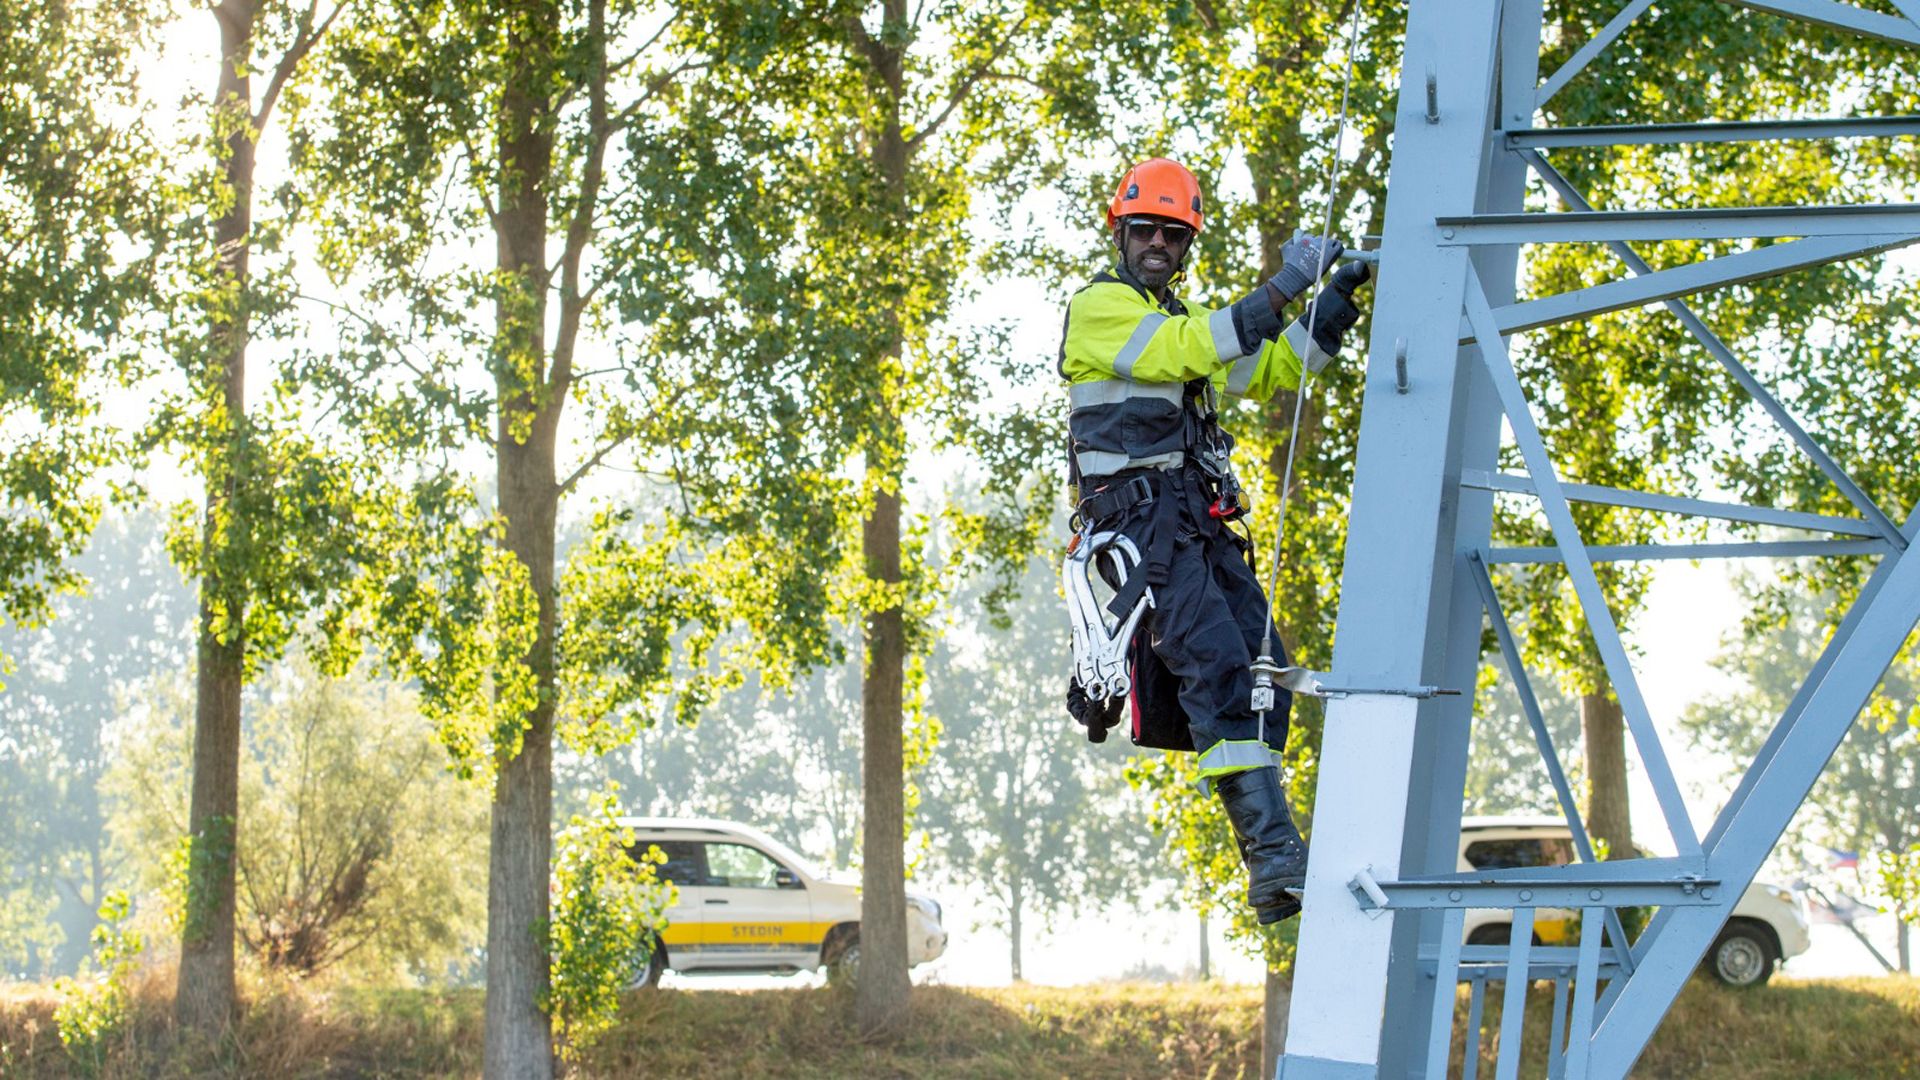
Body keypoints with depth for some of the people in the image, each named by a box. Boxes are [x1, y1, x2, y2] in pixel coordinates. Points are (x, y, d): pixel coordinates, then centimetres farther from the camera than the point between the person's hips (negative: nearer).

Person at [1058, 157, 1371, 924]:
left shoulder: (1185, 322, 27)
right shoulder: (1099, 307, 0)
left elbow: (1273, 370, 27)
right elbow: (1184, 351, -16)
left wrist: (1338, 298, 14)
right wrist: (1283, 287, -18)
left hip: (1202, 527, 9)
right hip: (1141, 518, -9)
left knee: (1262, 678, -2)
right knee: (1218, 669, -23)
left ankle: (1272, 871, 0)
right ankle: (1273, 850, -31)